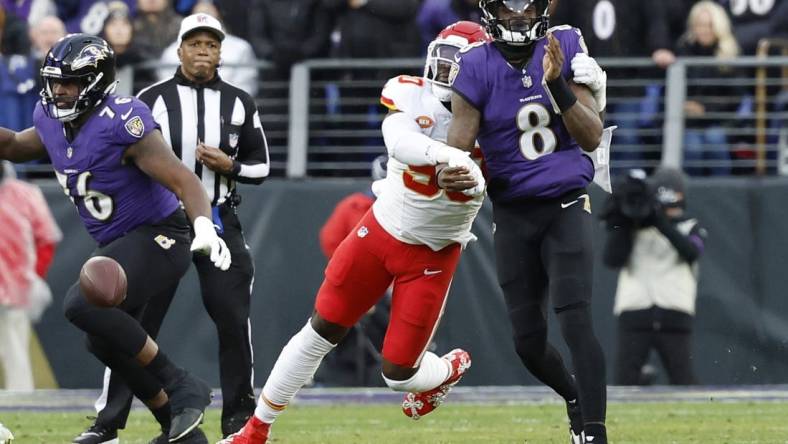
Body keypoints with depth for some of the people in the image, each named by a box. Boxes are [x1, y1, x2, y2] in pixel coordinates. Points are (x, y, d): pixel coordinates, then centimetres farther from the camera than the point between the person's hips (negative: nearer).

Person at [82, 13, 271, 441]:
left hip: (219, 221, 2)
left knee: (233, 318, -2)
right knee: (135, 319, -4)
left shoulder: (239, 103, 6)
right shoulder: (153, 99, -1)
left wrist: (229, 166, -10)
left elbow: (260, 166, 11)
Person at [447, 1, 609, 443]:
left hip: (567, 206, -1)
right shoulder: (477, 67, -9)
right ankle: (575, 398, 37)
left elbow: (592, 137, -9)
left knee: (575, 321, -18)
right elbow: (457, 152, -13)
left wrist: (558, 84, -23)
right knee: (529, 340, 7)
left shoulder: (565, 47, -6)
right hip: (514, 214, 1)